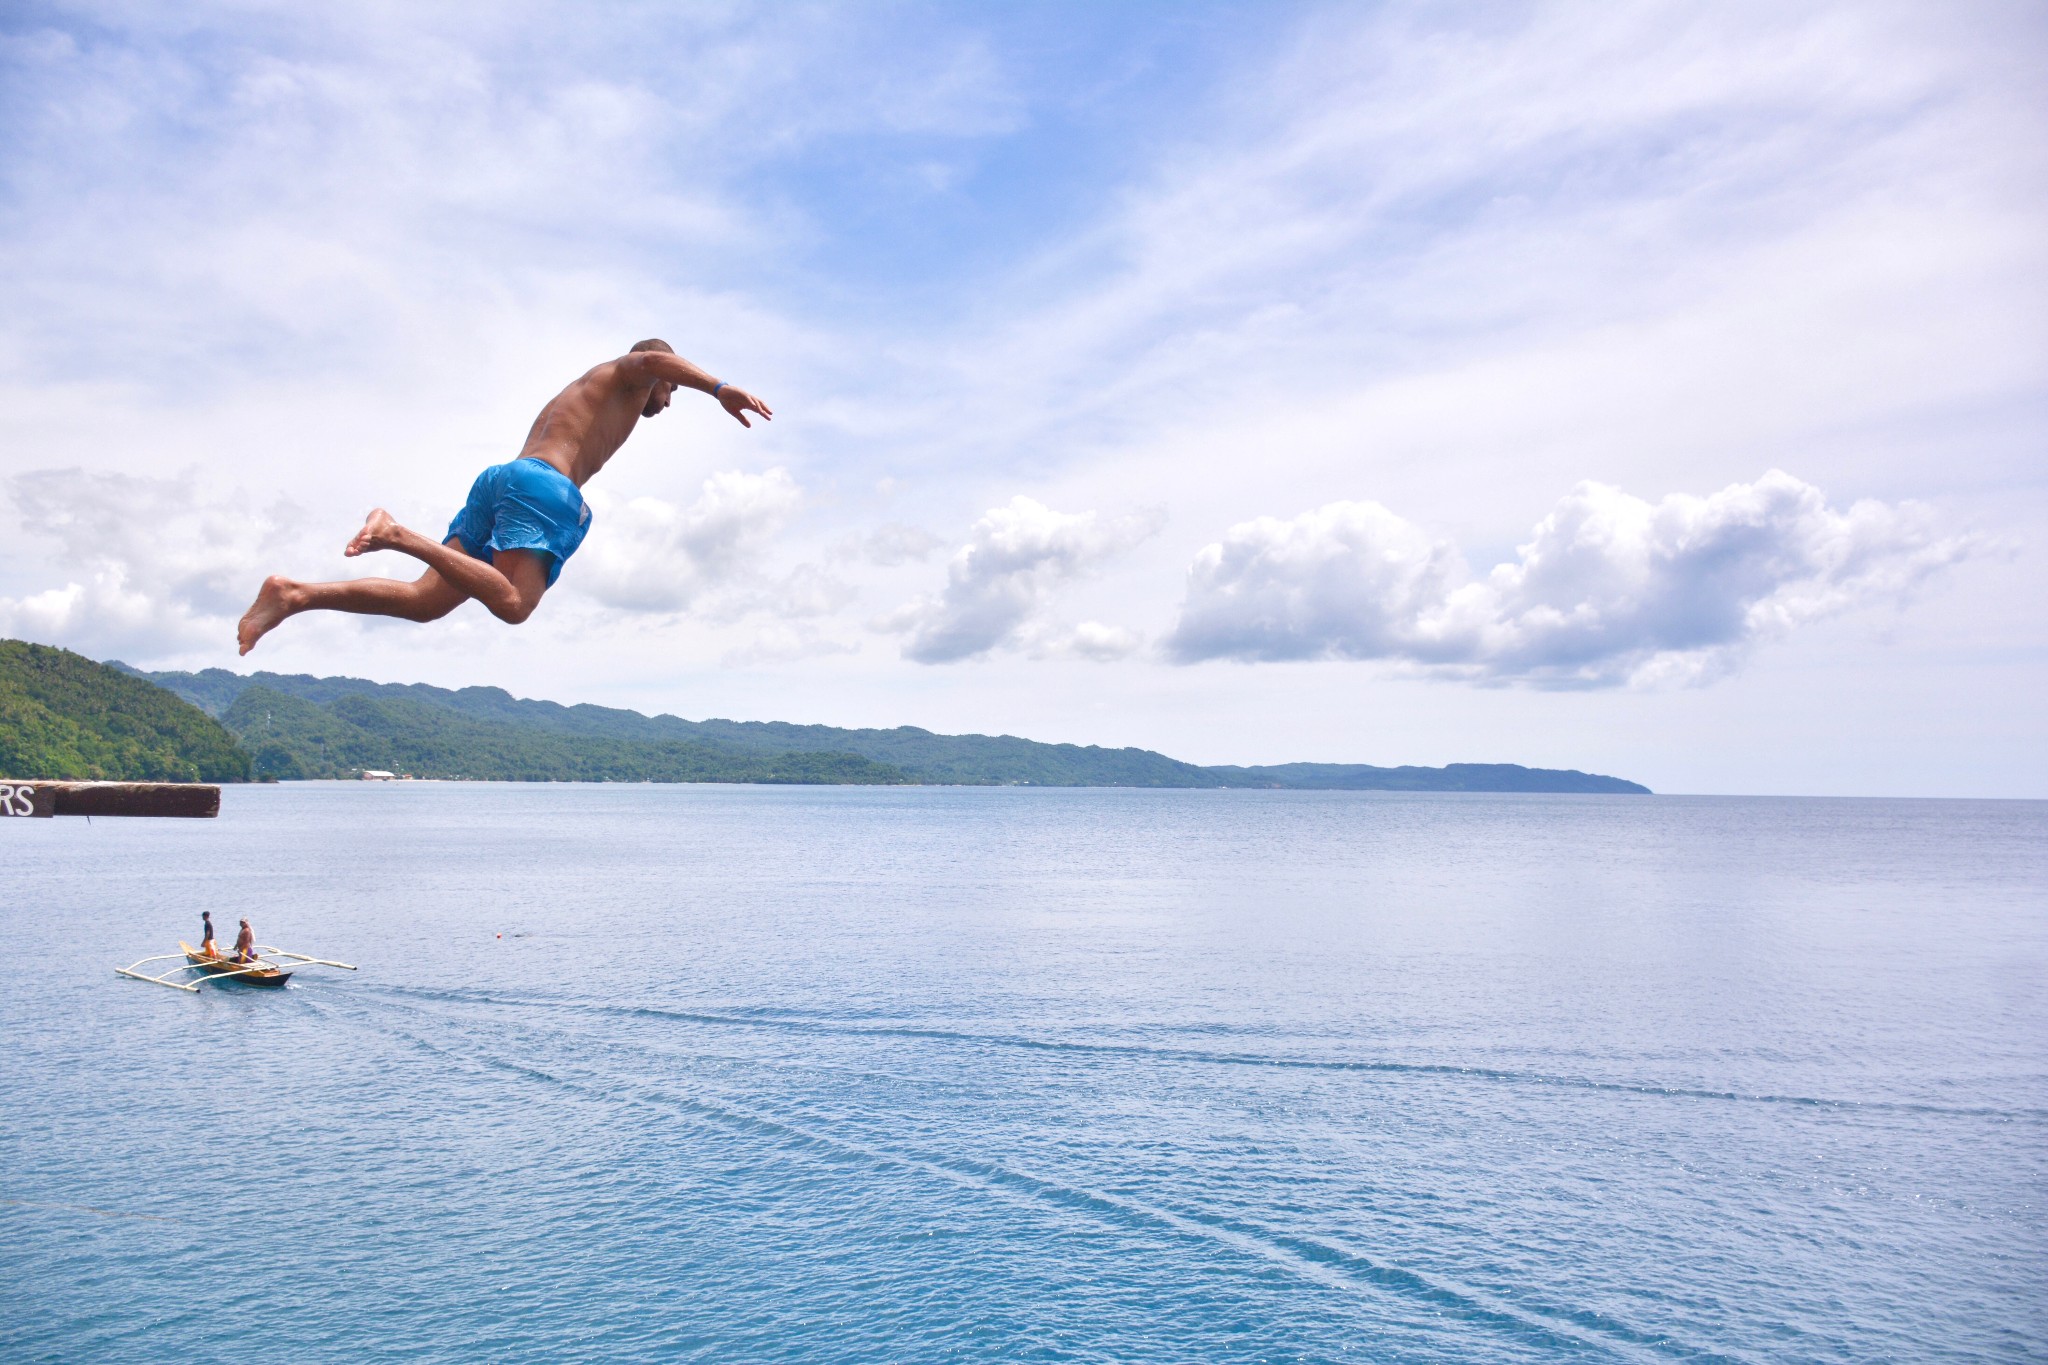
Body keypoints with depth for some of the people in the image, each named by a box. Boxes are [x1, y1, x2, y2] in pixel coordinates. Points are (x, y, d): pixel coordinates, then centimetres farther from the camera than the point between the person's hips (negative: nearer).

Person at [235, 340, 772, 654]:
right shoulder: (625, 373, 14)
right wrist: (719, 388, -14)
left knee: (425, 600, -2)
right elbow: (653, 357, -10)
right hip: (543, 485, -9)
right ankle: (401, 535, -30)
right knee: (512, 604, -26)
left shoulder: (576, 396, 39)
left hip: (504, 477, 9)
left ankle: (293, 595, -11)